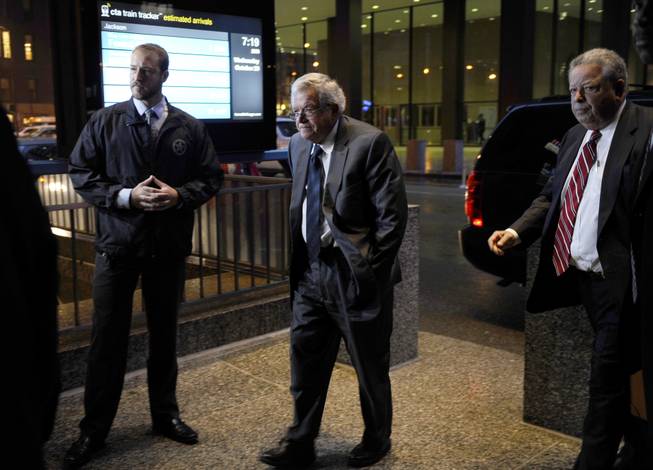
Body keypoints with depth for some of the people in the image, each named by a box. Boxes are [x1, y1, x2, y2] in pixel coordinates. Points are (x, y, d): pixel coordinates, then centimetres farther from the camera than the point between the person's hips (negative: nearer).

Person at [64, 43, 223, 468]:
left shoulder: (190, 128, 2)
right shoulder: (105, 121, -2)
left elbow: (212, 177, 5)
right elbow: (80, 173, -2)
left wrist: (179, 194, -14)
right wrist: (125, 196, -16)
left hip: (169, 245, 2)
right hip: (117, 243, -1)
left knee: (165, 333, 15)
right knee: (108, 337, 4)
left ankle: (165, 414, 33)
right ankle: (94, 428, 19)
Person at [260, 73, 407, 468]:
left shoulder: (369, 143, -14)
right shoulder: (298, 145, 7)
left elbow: (393, 213, -15)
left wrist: (371, 270, -14)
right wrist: (297, 262, 6)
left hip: (354, 276, -6)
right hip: (311, 272, 6)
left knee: (370, 365, 11)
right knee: (305, 361, 11)